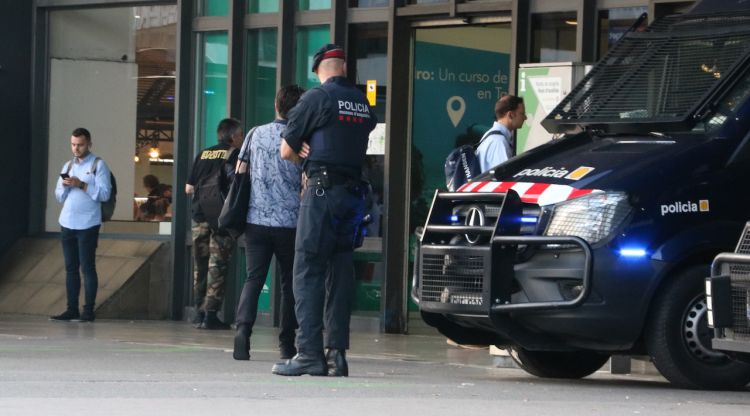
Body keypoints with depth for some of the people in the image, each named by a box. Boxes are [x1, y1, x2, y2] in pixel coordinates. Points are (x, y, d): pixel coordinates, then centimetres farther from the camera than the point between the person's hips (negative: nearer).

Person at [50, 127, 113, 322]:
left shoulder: (98, 165, -3)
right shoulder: (68, 166, 15)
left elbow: (105, 193, -13)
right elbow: (59, 197, 14)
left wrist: (81, 185, -19)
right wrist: (65, 186, -7)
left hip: (87, 225, -6)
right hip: (67, 224, 6)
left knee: (87, 268, -4)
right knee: (71, 268, 6)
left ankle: (88, 311, -4)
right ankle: (71, 310, 9)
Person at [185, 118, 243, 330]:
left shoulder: (203, 155, 12)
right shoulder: (235, 155, -3)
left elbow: (188, 188, 12)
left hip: (199, 215, 5)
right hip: (221, 217, -5)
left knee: (200, 265, 12)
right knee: (217, 265, -4)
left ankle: (200, 313, 13)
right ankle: (210, 314, -9)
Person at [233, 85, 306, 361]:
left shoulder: (256, 135, 5)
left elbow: (239, 172, 11)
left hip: (256, 220, 2)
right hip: (290, 222, -2)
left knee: (254, 278, 1)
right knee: (289, 282, 11)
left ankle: (243, 328, -22)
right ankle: (286, 343, 13)